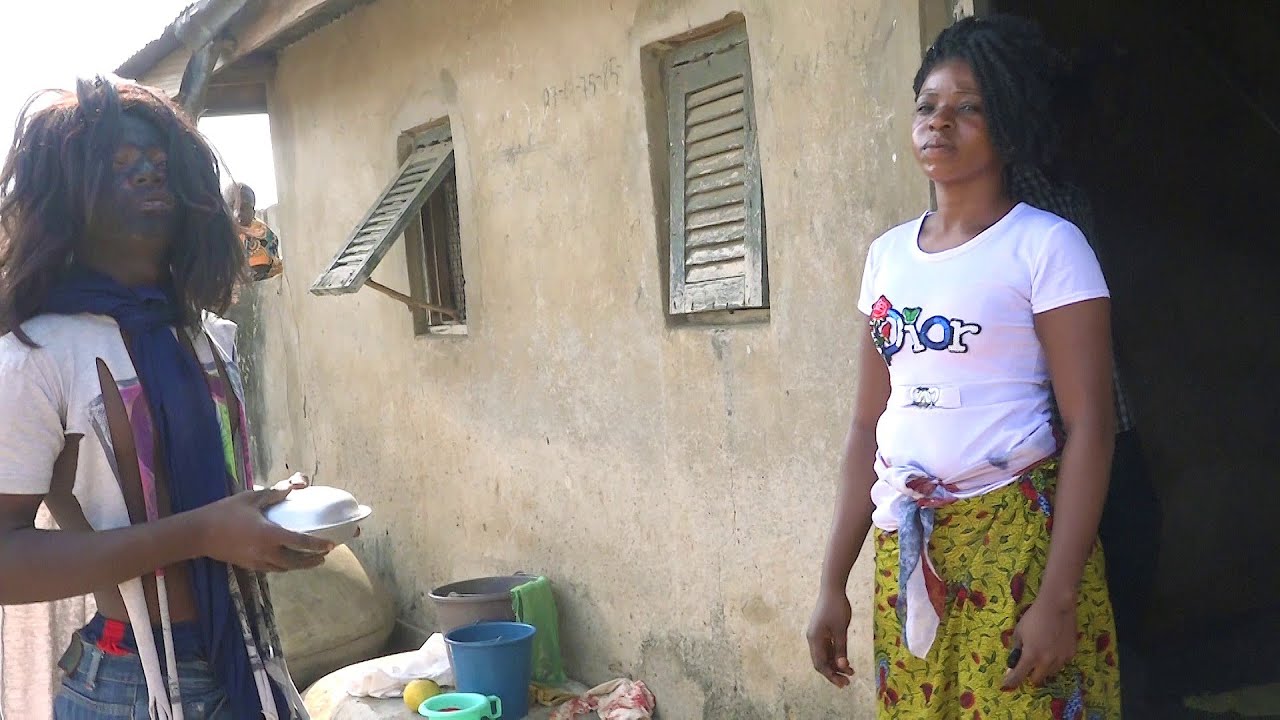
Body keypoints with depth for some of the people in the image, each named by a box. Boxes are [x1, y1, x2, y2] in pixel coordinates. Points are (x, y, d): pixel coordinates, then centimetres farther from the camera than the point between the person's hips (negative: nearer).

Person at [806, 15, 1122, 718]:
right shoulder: (888, 254, 10)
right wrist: (833, 583, 9)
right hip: (905, 549, 5)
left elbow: (1090, 426, -11)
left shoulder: (1045, 245, -5)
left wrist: (1057, 600, -18)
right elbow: (868, 427, 11)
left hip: (1016, 536, -5)